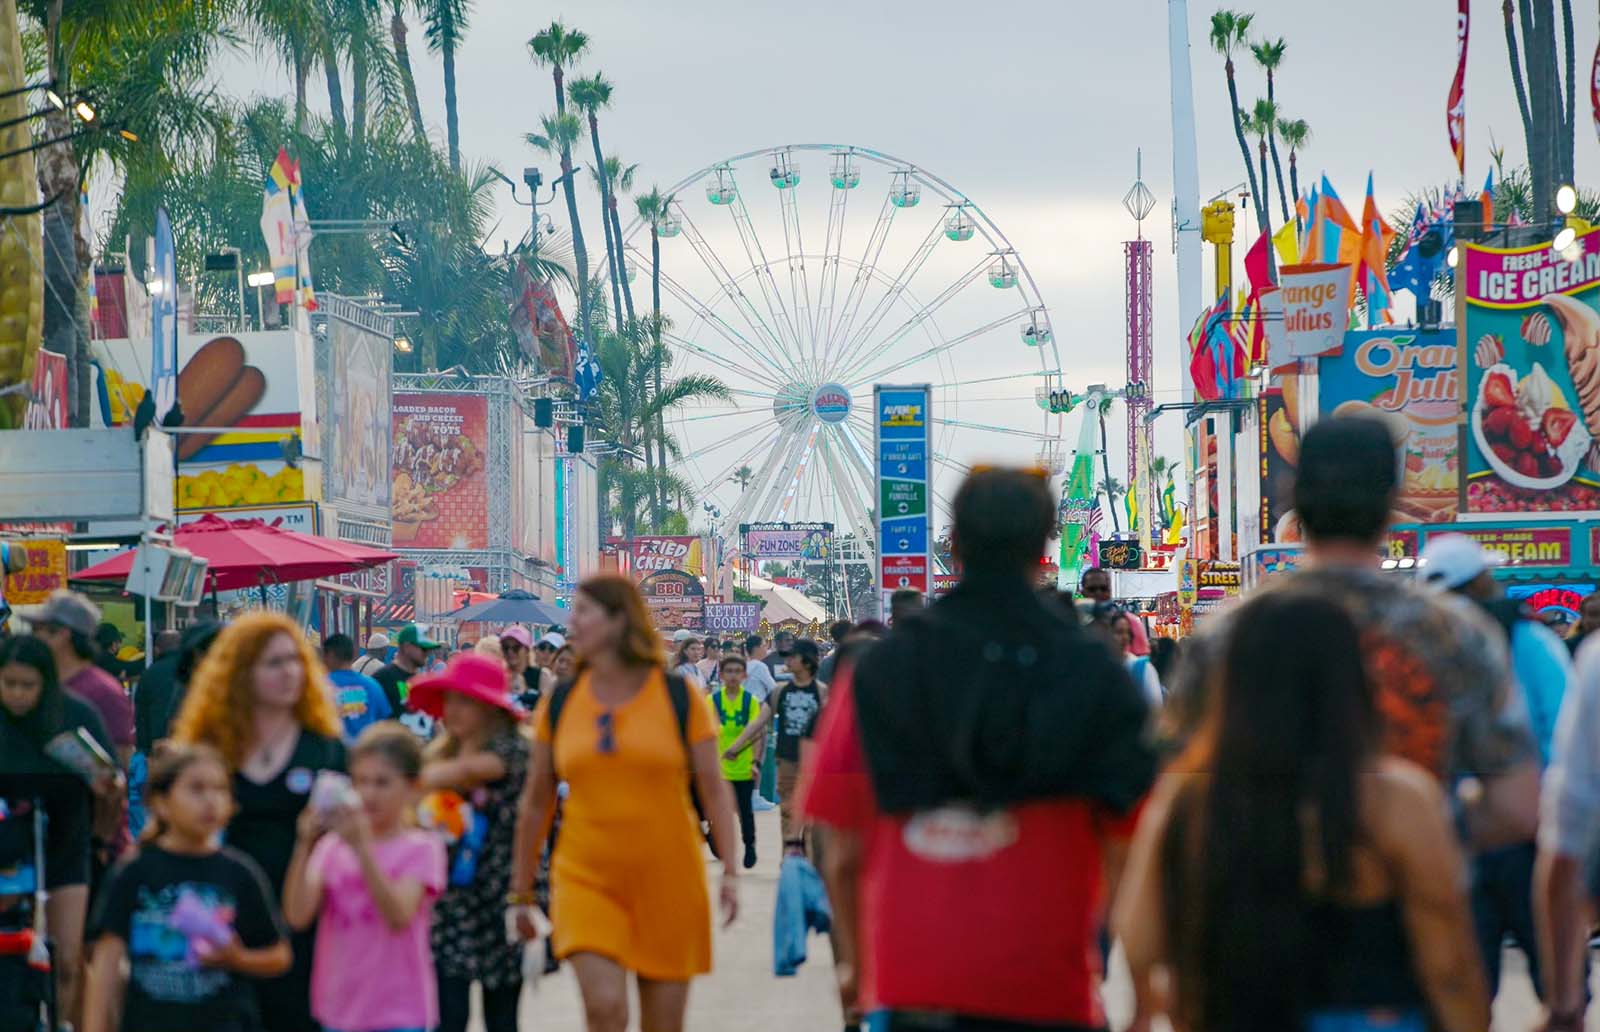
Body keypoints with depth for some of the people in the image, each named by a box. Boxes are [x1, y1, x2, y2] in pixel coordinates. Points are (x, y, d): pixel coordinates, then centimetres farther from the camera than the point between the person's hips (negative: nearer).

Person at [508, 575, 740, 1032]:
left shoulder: (679, 697, -1)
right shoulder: (559, 703, 4)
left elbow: (714, 789, 1)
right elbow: (536, 802, 11)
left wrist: (730, 871, -7)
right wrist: (521, 891, 12)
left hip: (668, 878, -1)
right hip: (587, 876, 1)